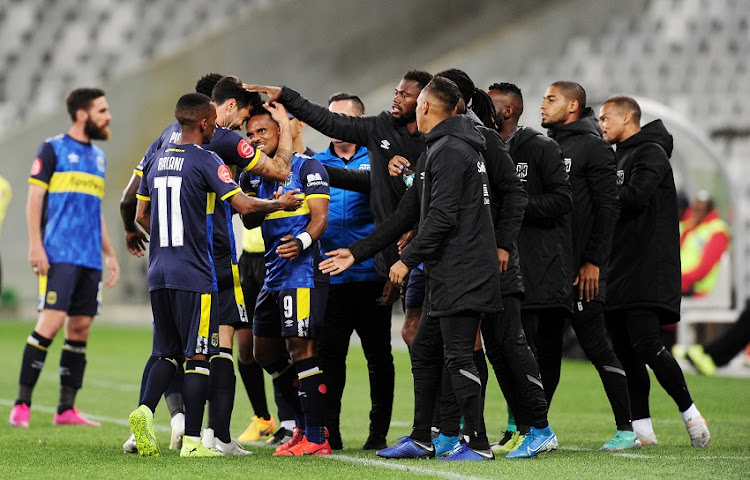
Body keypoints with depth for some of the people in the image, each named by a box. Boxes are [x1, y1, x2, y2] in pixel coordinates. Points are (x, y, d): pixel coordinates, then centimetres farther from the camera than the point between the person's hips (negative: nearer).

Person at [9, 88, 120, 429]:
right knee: (51, 321, -14)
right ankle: (22, 404, -10)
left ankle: (66, 409, 7)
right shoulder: (53, 149, 0)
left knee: (80, 328, 3)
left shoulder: (98, 156, 19)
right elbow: (34, 199, -4)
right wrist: (35, 245, -14)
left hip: (90, 258, 7)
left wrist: (110, 254, 21)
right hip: (59, 255, -7)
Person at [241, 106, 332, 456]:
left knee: (300, 349, -12)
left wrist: (302, 241, -31)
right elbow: (249, 221, 11)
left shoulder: (307, 167, -4)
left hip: (302, 271, -9)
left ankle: (315, 438, -9)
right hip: (273, 275, 9)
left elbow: (320, 217, -12)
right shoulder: (255, 175, 17)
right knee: (265, 353, 12)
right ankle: (305, 424, 25)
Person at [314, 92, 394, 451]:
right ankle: (328, 431, 6)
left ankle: (379, 431, 11)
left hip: (372, 274, -2)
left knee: (378, 355, 5)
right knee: (329, 353, 0)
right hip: (330, 277, 2)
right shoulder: (316, 163, 10)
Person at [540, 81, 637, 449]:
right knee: (545, 349, 9)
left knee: (596, 346, -6)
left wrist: (593, 261, -16)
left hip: (580, 270, -7)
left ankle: (627, 429, 0)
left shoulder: (593, 147, -5)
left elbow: (608, 208, -11)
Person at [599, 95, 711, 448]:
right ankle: (641, 428, 7)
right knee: (624, 350, 4)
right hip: (617, 269, 9)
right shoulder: (617, 158, 21)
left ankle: (688, 410, 0)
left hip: (647, 270, -9)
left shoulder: (651, 153, -5)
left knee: (646, 344, -14)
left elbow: (635, 196, -20)